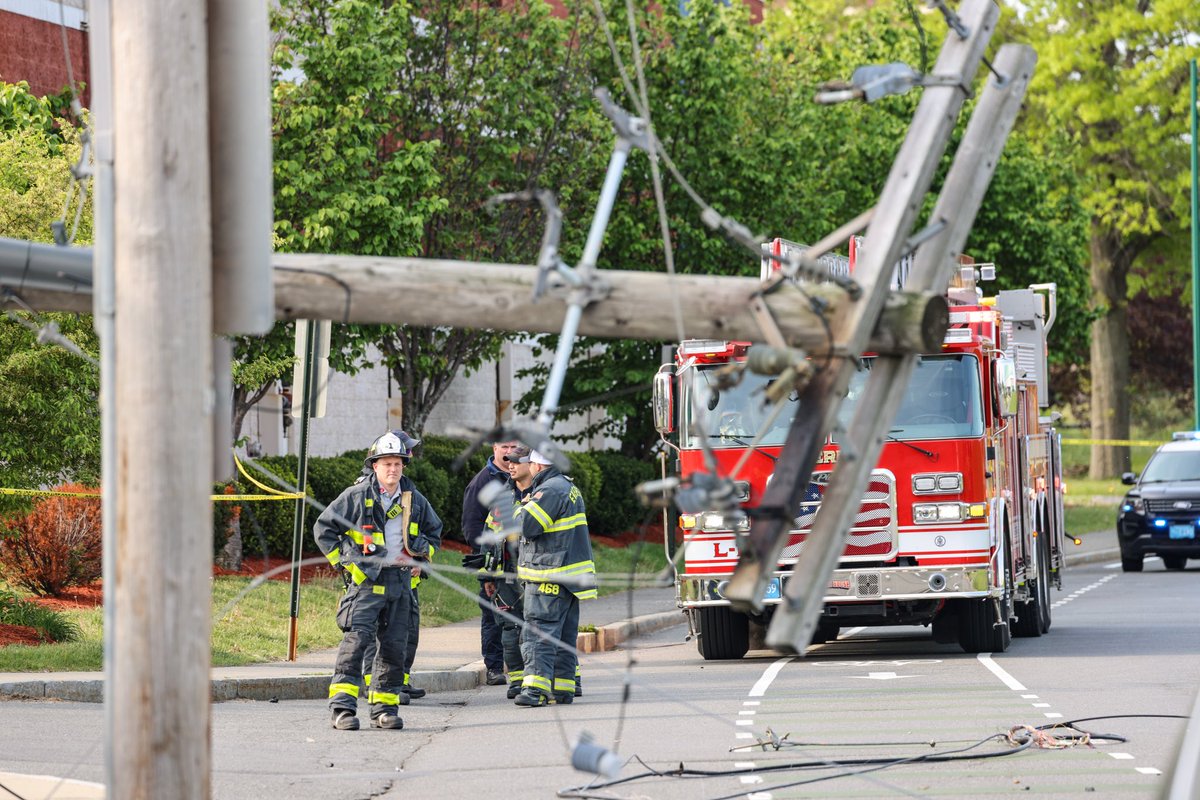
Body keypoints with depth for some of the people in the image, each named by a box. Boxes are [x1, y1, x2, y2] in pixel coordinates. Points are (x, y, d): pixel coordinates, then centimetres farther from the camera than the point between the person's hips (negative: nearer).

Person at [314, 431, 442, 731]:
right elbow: (324, 528, 3)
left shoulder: (415, 500, 10)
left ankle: (385, 707, 15)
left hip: (400, 581, 5)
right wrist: (343, 559, -2)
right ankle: (342, 707, -19)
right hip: (365, 580, -5)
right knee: (356, 640, -15)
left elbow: (434, 531, 27)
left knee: (394, 646, 6)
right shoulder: (357, 497, -3)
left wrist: (422, 555, 10)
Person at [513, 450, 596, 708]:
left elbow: (525, 525, -20)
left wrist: (524, 505, -1)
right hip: (571, 575, 10)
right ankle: (562, 688, 16)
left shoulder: (550, 491, -15)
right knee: (564, 635, 13)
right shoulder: (569, 488, 18)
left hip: (549, 578, -10)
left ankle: (536, 688, -25)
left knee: (539, 631, -14)